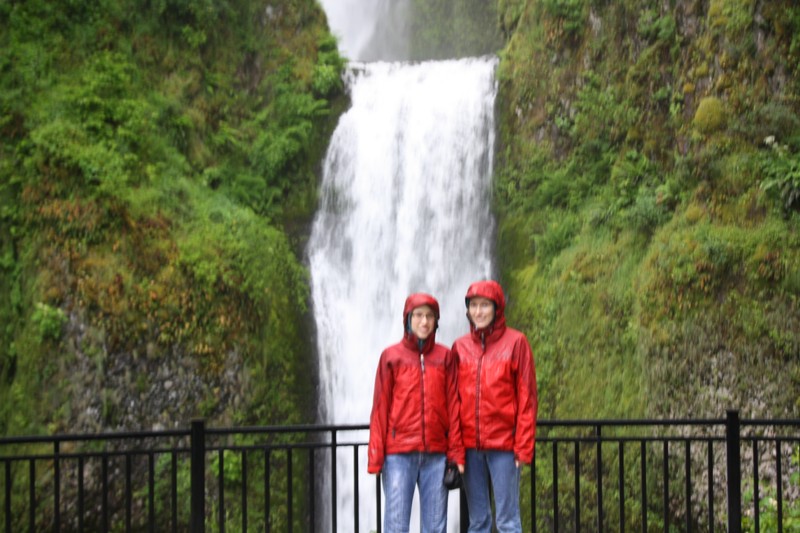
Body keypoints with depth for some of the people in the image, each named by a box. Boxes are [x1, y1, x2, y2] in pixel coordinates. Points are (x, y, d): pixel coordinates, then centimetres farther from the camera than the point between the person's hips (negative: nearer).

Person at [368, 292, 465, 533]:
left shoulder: (445, 357, 8)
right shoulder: (391, 356, 4)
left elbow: (453, 407, 7)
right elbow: (380, 408, 3)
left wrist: (456, 452, 0)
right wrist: (375, 457, -2)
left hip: (436, 454, 2)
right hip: (399, 453, -2)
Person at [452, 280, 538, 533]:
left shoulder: (515, 342, -1)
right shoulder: (460, 347, 9)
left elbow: (527, 398, -3)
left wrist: (523, 446, -8)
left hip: (504, 444, -3)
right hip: (470, 445, 4)